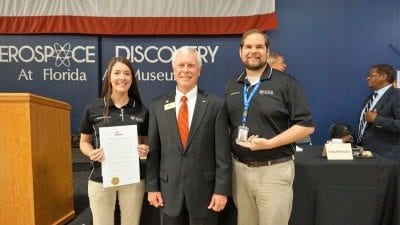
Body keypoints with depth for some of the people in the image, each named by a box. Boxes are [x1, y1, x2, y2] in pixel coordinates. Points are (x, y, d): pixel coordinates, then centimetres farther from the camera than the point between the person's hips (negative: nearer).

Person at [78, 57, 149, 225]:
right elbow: (84, 142, 7)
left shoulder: (141, 111, 0)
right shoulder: (93, 108, -3)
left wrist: (145, 149, -12)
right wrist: (91, 153, -13)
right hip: (100, 179, -1)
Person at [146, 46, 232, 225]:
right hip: (168, 191, 2)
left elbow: (223, 153, -6)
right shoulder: (157, 106, 2)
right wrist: (152, 187, 1)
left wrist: (222, 189, -9)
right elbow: (153, 151, 3)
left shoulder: (216, 105, -5)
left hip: (204, 191, -2)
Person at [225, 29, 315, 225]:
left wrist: (269, 143, -19)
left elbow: (306, 125, -10)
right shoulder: (232, 86, 9)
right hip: (240, 168, 5)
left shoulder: (285, 83, -6)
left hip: (274, 170, -4)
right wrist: (230, 145, -1)